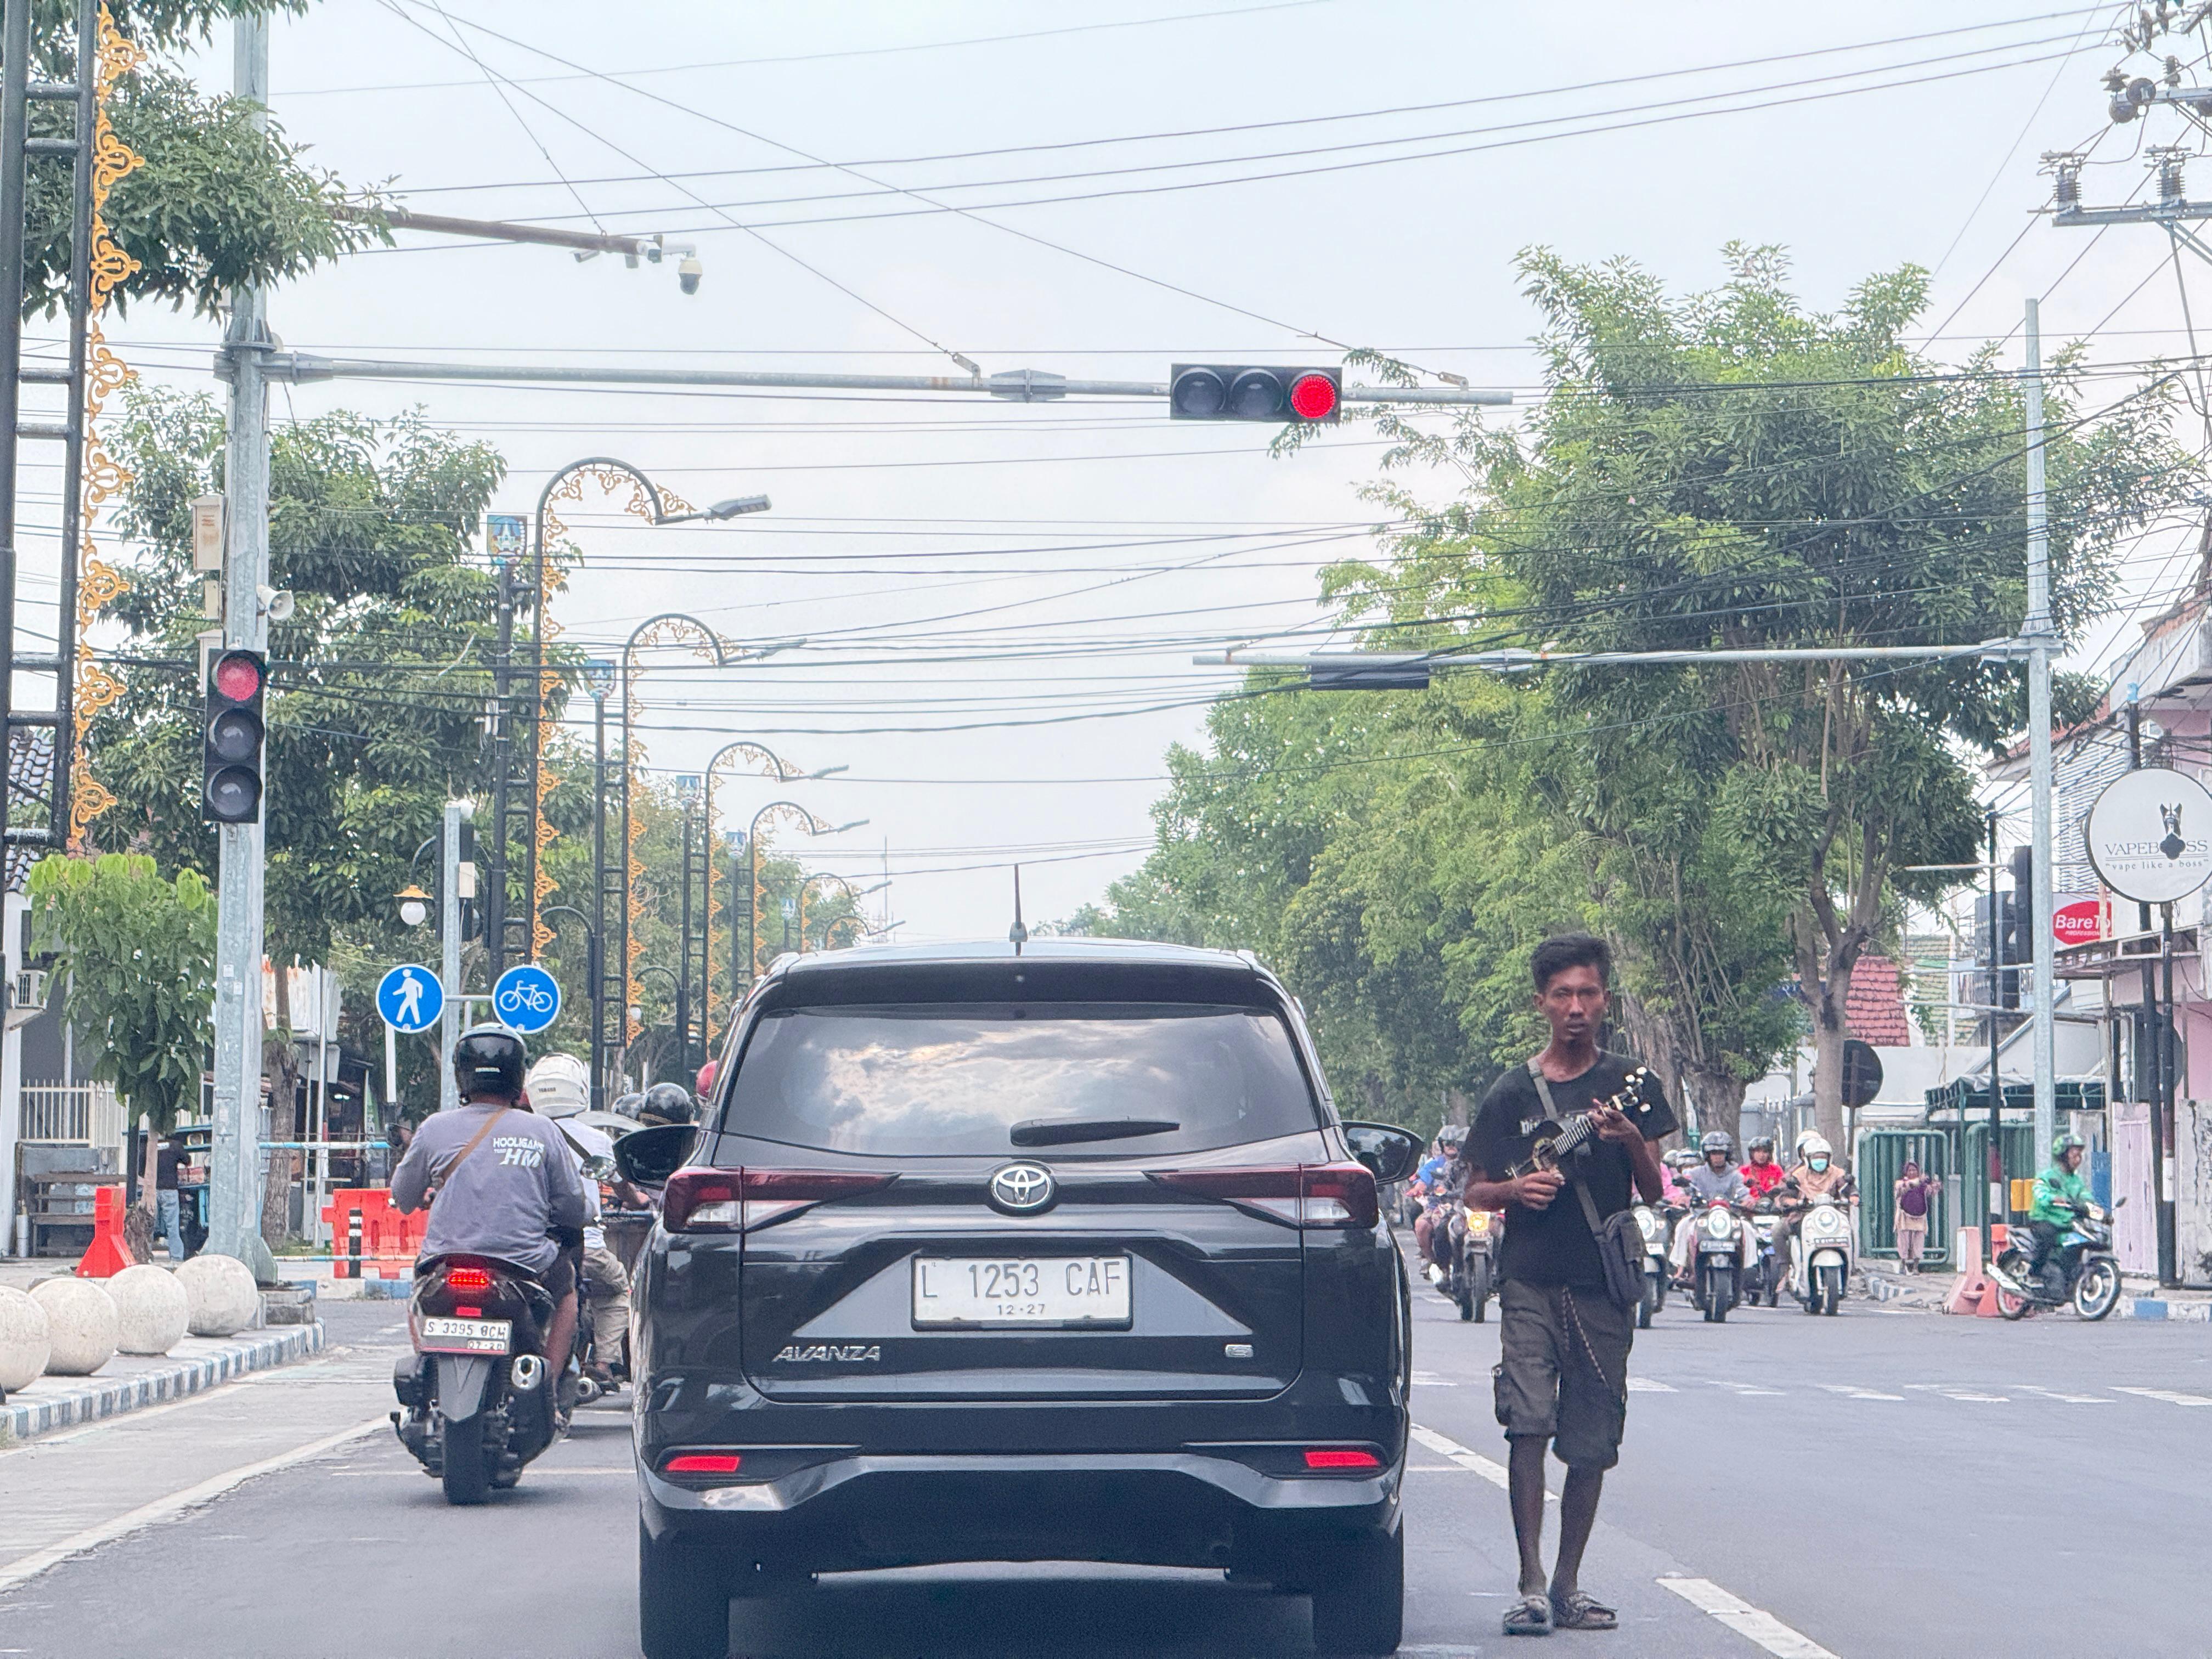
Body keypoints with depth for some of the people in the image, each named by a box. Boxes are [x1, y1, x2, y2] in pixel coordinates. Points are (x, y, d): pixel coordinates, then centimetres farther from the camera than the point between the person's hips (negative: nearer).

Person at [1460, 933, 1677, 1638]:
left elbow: (1654, 1194, 3)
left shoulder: (1629, 1085, 7)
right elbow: (1475, 1191, 13)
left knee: (1591, 1443, 4)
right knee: (1528, 1425, -14)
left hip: (1604, 1288, 1)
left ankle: (1567, 1585, 15)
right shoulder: (1512, 1093, 7)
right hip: (1530, 1283, -1)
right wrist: (1515, 1190, -9)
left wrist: (1633, 1142, -16)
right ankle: (1531, 1586, -12)